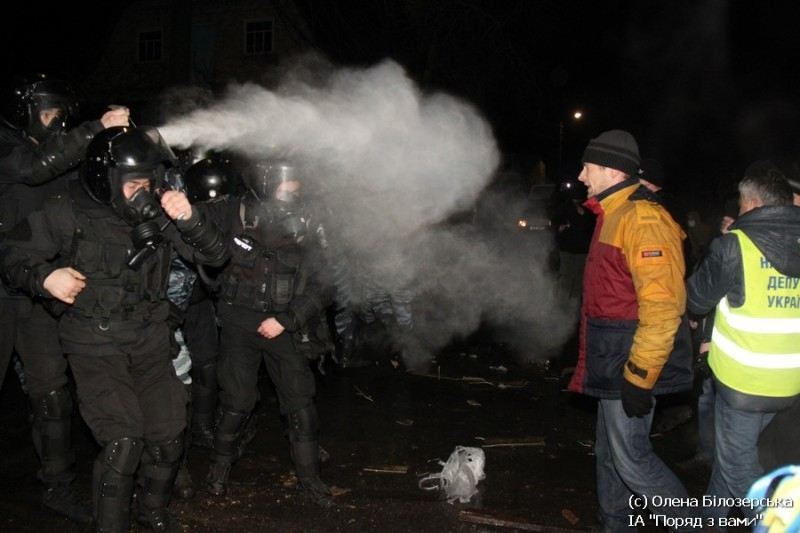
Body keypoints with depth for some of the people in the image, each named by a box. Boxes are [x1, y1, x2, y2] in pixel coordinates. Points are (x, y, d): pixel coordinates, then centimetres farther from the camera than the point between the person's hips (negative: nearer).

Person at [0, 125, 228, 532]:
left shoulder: (157, 215, -5)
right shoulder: (67, 214, -11)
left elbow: (214, 254, -6)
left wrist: (189, 220, -24)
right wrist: (44, 277, -19)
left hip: (150, 345, 3)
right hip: (96, 346, -3)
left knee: (168, 439, 4)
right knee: (123, 441, -16)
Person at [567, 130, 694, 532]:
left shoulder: (642, 218, -18)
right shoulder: (613, 216, 14)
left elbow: (663, 304, -25)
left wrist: (640, 376, -24)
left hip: (630, 366, -10)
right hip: (612, 363, 10)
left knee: (631, 458, -2)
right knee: (609, 453, 18)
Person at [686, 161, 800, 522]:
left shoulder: (735, 245, -16)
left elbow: (696, 301, -6)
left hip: (743, 379, -7)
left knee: (738, 466, 9)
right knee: (732, 451, 23)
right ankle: (713, 518, 39)